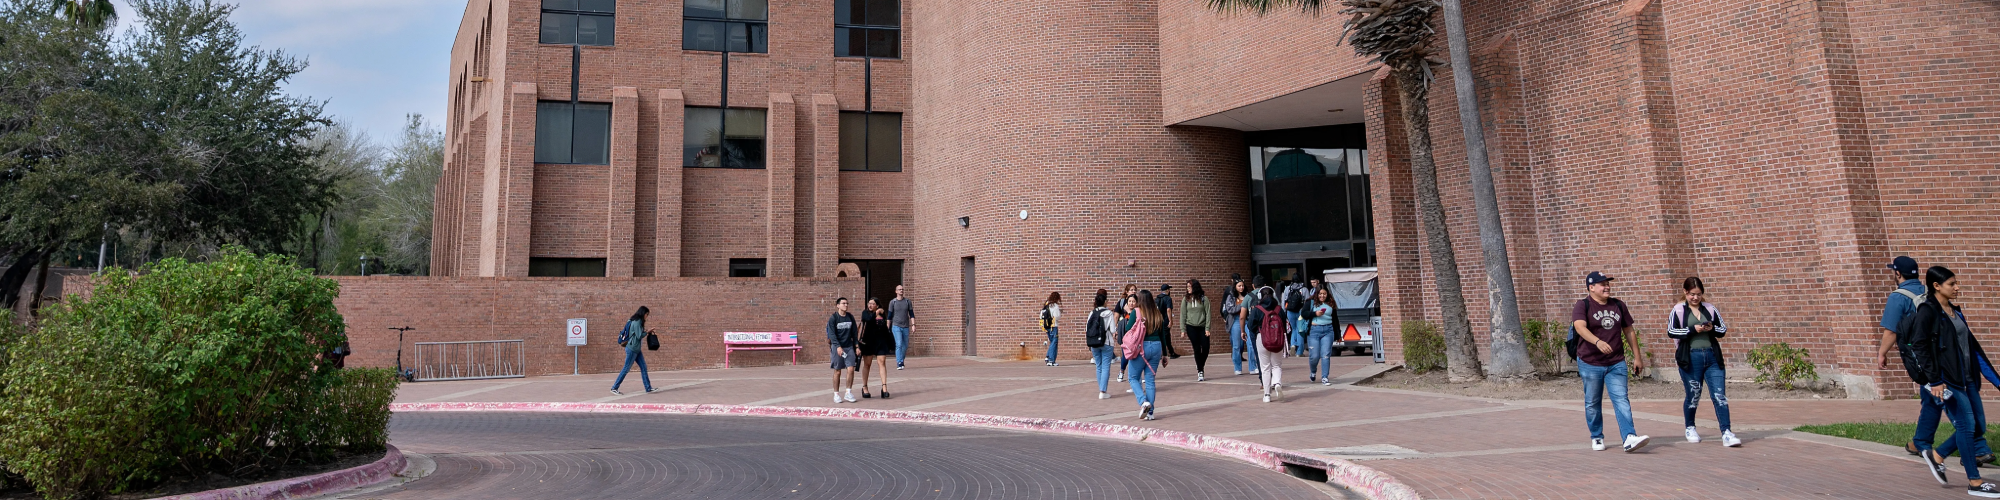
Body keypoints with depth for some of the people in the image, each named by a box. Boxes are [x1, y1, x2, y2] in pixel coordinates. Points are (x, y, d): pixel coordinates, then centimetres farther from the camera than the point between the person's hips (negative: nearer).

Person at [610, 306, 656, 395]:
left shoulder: (638, 321, 13)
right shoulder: (637, 322, -16)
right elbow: (639, 336, -18)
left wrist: (646, 332, 7)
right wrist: (647, 332, -4)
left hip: (637, 349, 10)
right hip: (632, 349, -10)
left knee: (643, 367, 7)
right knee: (626, 369, -4)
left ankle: (648, 388, 9)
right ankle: (614, 388, 4)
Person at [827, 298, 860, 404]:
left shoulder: (850, 317, 9)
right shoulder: (833, 318, -4)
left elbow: (854, 332, 14)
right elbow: (832, 334, -11)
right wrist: (838, 346, -22)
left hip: (849, 347, 3)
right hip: (837, 347, -3)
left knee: (851, 369, -7)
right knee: (837, 371, 2)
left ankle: (848, 393, 4)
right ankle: (836, 395, 12)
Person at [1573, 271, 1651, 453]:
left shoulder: (1618, 305, 10)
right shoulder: (1583, 306, -6)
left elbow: (1628, 330, 18)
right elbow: (1580, 326, -25)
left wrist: (1637, 354, 17)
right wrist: (1598, 341, -41)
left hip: (1616, 363, 3)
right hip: (1590, 364, -3)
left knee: (1621, 400, -9)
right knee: (1592, 403, 8)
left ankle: (1630, 438, -18)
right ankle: (1597, 438, 23)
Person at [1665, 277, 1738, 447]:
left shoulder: (1710, 309, 11)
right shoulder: (1678, 310, 1)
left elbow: (1723, 329, 15)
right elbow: (1671, 331, -7)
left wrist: (1713, 328, -6)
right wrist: (1693, 330, -16)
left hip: (1712, 356, 3)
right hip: (1690, 358, -3)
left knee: (1719, 395, -6)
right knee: (1693, 396, 8)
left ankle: (1726, 433, -8)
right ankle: (1690, 429, 29)